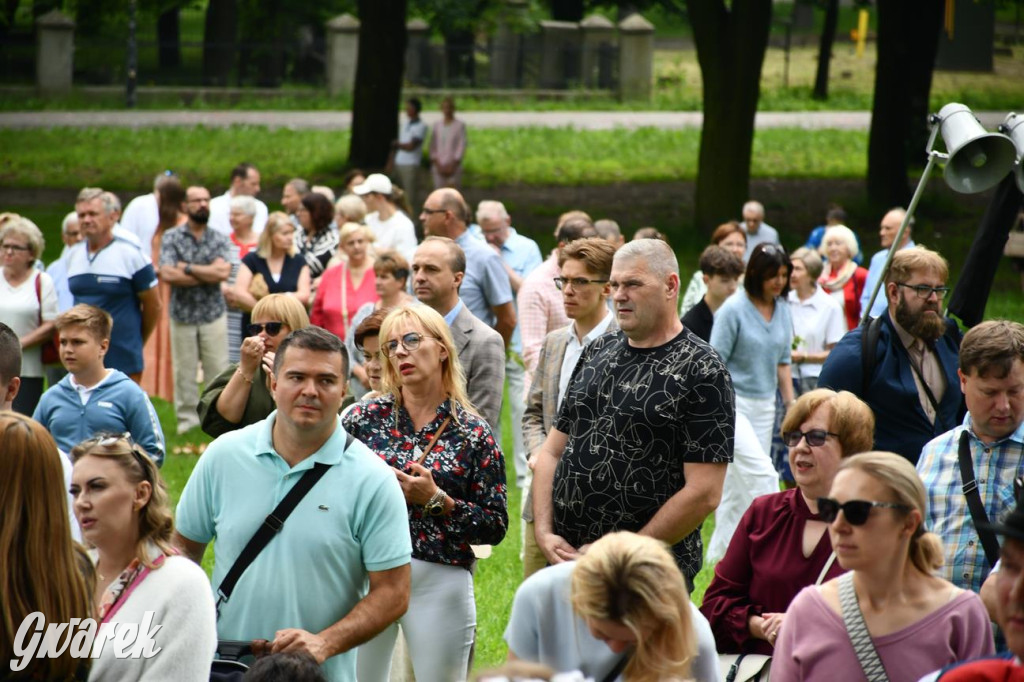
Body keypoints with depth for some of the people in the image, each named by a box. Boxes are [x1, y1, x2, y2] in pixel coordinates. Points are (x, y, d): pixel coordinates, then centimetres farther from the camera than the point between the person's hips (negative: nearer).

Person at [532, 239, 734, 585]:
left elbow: (703, 493, -16)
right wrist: (544, 532, -2)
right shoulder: (598, 352, 10)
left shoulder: (702, 371, -10)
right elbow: (552, 451, 13)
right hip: (564, 558, 6)